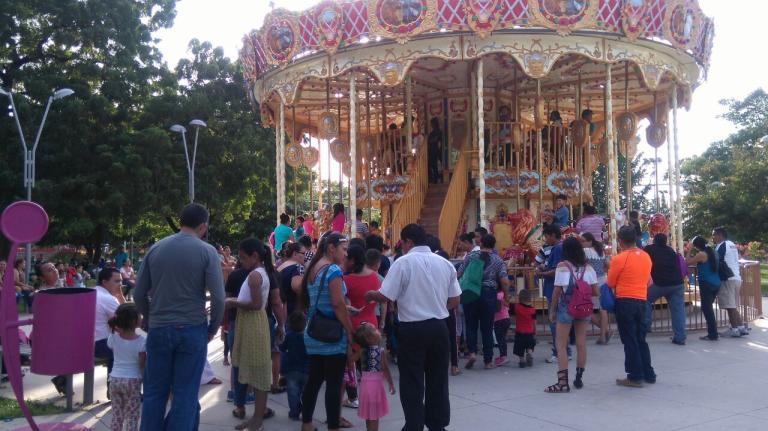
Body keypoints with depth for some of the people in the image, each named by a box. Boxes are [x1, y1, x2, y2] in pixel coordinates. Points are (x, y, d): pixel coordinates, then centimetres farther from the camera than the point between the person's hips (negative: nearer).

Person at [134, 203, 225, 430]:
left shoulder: (155, 248, 4)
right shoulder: (207, 251, -6)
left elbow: (139, 294, 5)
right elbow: (218, 297, -12)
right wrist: (213, 328, 2)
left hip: (158, 330, 3)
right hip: (192, 330, -3)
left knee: (154, 393, 12)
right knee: (185, 394, 5)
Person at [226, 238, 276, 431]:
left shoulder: (254, 274, -17)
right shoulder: (263, 273, 14)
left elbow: (256, 304, -24)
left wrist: (234, 303, -14)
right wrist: (236, 301, 9)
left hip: (252, 324, -10)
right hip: (254, 323, 10)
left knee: (257, 371, -4)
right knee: (258, 371, 14)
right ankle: (259, 414, 22)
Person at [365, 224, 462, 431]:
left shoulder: (403, 262, -10)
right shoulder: (445, 263, 6)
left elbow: (385, 296, -13)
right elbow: (454, 301, 6)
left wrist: (370, 295, 7)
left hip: (412, 329, -5)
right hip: (439, 327, 5)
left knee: (412, 382, 5)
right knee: (438, 380, 15)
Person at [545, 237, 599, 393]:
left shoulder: (562, 266, -9)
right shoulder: (588, 267, 2)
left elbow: (557, 291, -9)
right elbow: (595, 291, 1)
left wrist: (552, 310, 0)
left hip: (566, 308, -4)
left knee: (561, 344, 1)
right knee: (581, 343, 10)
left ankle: (563, 381, -4)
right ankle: (579, 378, 19)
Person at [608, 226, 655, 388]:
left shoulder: (619, 259, -13)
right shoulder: (646, 257, 5)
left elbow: (610, 283, -5)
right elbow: (647, 280, 14)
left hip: (625, 302, -6)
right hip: (642, 301, 6)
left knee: (629, 341, 1)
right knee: (640, 339, 16)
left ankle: (636, 377, 4)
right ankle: (649, 374, 21)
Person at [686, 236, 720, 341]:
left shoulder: (701, 254, -12)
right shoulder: (711, 252, 12)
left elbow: (687, 262, -6)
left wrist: (690, 251, 2)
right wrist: (693, 254, 19)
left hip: (706, 284, -8)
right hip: (716, 284, 8)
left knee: (706, 308, -4)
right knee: (708, 308, 17)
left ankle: (712, 334, -5)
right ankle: (713, 332, 19)